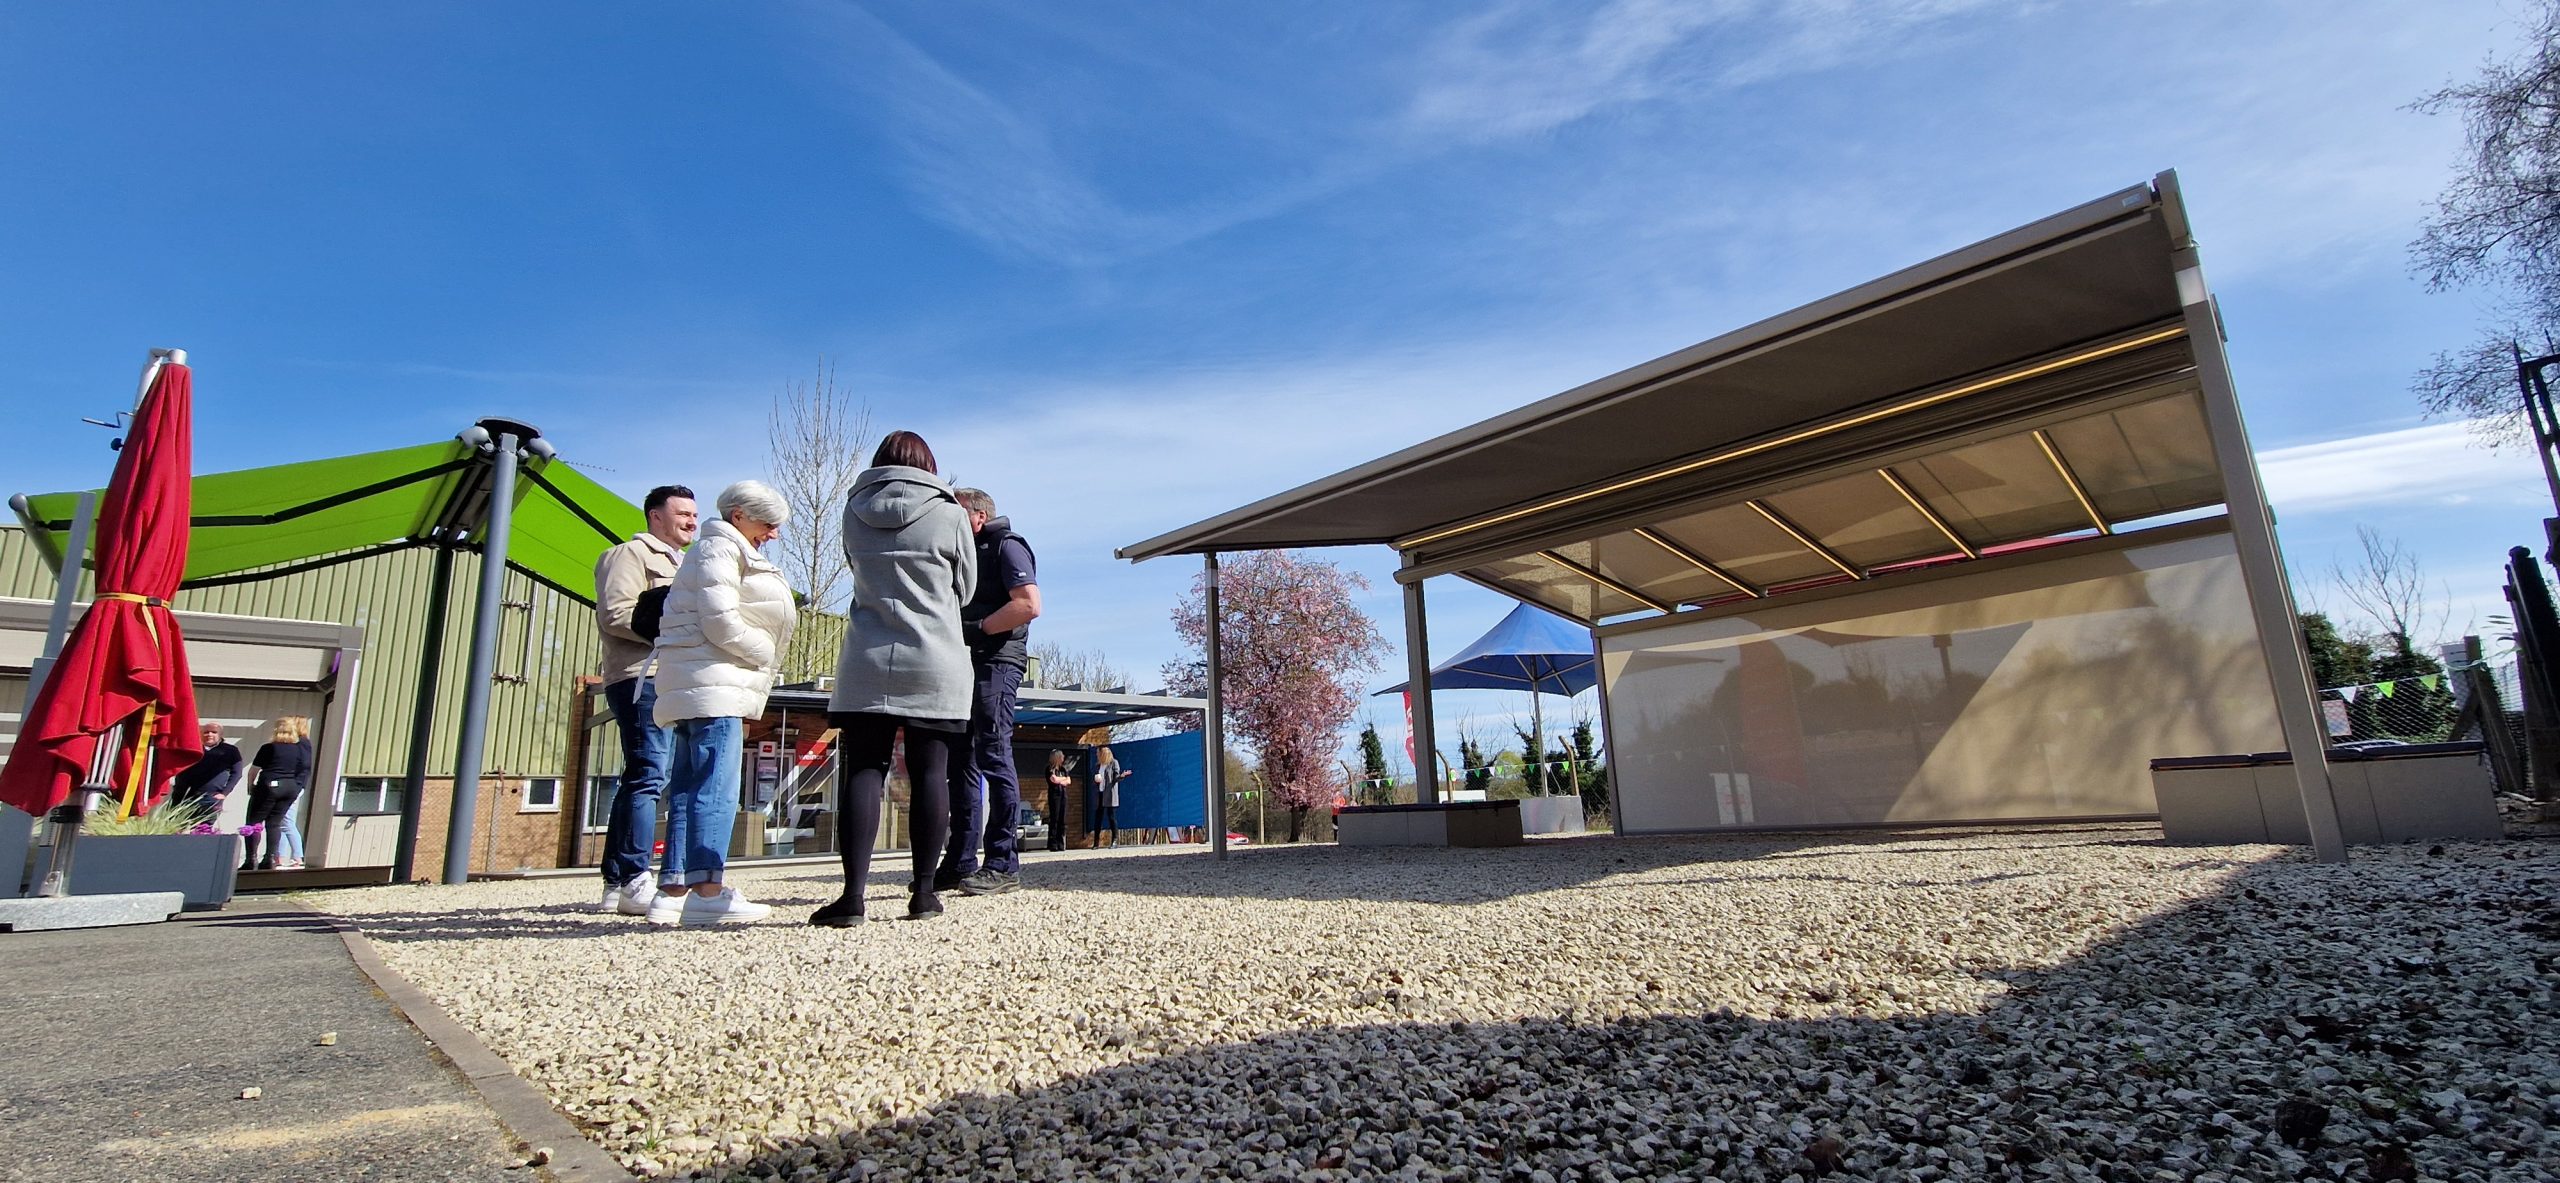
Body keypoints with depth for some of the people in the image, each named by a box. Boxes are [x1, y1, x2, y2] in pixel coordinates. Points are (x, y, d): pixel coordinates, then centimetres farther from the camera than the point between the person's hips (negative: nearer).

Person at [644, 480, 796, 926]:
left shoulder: (728, 551, 26)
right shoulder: (721, 548, -4)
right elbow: (720, 621, -16)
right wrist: (766, 654, -4)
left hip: (698, 688, 10)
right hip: (713, 683, -10)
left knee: (687, 786, 6)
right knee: (717, 785, -14)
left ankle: (673, 888, 8)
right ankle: (705, 888, -17)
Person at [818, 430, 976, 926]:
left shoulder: (855, 511, 7)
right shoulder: (949, 514, 0)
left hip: (867, 663, 2)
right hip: (935, 665, -1)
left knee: (863, 772, 1)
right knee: (929, 774, 3)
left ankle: (853, 895, -4)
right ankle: (923, 892, 8)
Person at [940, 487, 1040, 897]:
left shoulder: (1007, 545, -1)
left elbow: (1029, 605, -16)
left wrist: (977, 629, -15)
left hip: (996, 663, -9)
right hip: (966, 664, 9)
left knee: (993, 755, -11)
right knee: (961, 761, 8)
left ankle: (1004, 864, -7)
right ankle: (960, 862, 14)